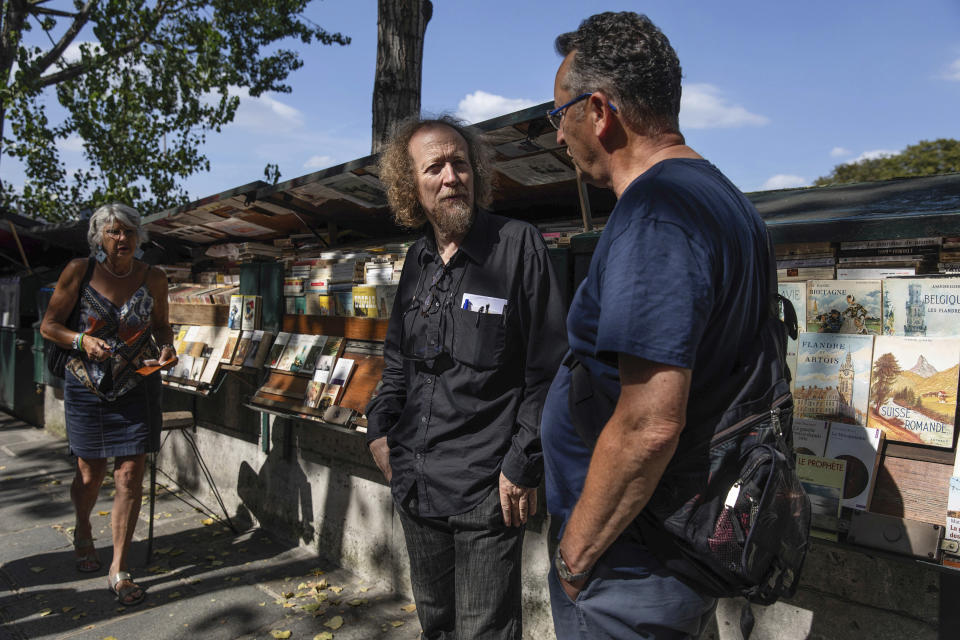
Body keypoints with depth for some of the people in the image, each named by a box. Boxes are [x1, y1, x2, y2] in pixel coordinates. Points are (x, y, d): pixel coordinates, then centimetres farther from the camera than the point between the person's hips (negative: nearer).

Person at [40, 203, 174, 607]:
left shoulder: (154, 279, -2)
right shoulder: (79, 271, -6)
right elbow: (49, 325, 0)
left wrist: (166, 346, -9)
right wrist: (83, 339, -19)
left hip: (137, 388, 0)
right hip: (87, 387, 0)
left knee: (130, 475, -4)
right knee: (91, 472, 11)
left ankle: (119, 569, 8)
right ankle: (83, 534, 44)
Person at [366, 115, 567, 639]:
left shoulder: (518, 245, -11)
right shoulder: (418, 260, 9)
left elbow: (548, 365, -13)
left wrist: (523, 464, -14)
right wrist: (380, 427, 9)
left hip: (486, 487, -6)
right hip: (415, 483, 7)